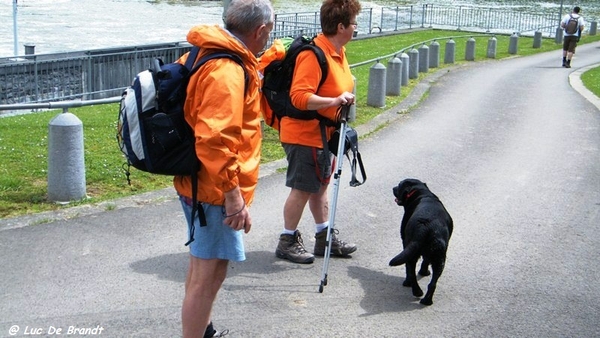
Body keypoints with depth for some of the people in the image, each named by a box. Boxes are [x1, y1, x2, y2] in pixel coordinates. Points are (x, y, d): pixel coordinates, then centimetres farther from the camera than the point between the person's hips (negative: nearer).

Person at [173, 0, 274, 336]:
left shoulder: (206, 54, 9)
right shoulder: (226, 70, -23)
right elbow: (215, 140, -31)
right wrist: (233, 195, -28)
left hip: (198, 182, 11)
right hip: (215, 189, -11)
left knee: (202, 268, 24)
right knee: (210, 273, -2)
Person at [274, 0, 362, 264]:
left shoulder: (338, 51, 6)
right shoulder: (313, 54, -24)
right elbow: (300, 97, -32)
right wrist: (335, 101, -38)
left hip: (322, 133, 10)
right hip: (304, 134, -10)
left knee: (320, 185, 18)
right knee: (302, 189, 1)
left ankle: (325, 237, 30)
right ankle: (287, 242, 15)